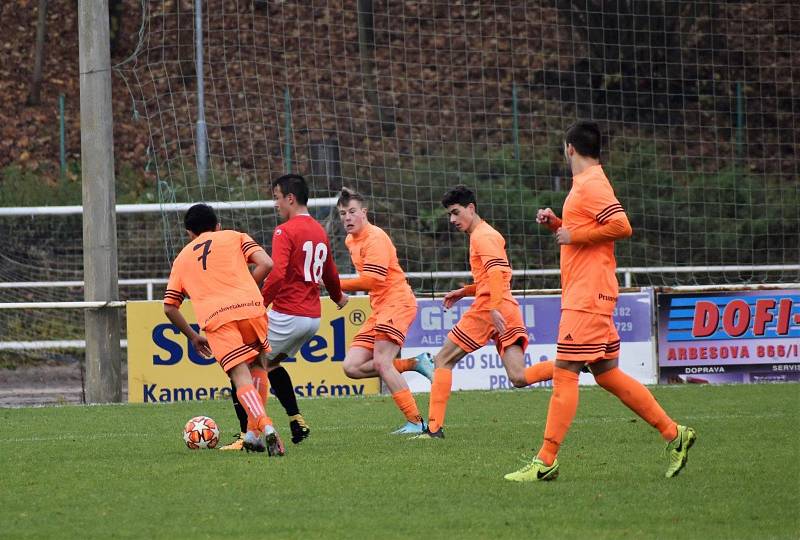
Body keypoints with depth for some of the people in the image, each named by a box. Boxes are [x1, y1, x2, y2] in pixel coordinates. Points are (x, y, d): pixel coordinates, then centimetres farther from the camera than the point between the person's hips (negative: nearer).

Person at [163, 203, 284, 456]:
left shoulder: (182, 258, 26)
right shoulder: (235, 237, 21)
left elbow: (169, 307, 23)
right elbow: (265, 264, 5)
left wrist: (193, 337, 34)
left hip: (214, 318, 0)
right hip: (250, 307, 0)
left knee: (241, 377, -7)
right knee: (258, 366, 22)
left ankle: (265, 426, -31)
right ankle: (253, 432, 13)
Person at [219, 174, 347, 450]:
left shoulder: (285, 231, -11)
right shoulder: (319, 231, 14)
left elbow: (277, 274, -24)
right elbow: (330, 274, 29)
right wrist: (338, 297, 47)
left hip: (287, 315, -9)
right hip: (313, 317, 9)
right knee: (271, 363, 28)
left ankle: (246, 435, -9)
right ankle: (296, 421, 19)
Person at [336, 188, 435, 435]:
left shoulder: (375, 237, -12)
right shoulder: (351, 241, 17)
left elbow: (372, 280, -22)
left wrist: (337, 285, -16)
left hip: (397, 302, -9)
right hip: (379, 309, 9)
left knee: (381, 362, -21)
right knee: (352, 366, -2)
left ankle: (415, 422, -17)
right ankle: (414, 363, 7)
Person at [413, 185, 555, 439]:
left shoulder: (482, 236, -5)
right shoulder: (487, 234, 25)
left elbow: (497, 272, -20)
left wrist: (495, 307, -29)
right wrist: (465, 291, 26)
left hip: (486, 310, -9)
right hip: (508, 312, 9)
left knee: (443, 360, 4)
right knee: (519, 378, -6)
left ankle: (434, 427, 1)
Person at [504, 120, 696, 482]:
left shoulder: (591, 185, -12)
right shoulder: (586, 184, 19)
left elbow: (621, 226, -24)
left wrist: (574, 235, -16)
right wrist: (556, 224, 13)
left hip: (588, 295, -10)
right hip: (586, 293, 10)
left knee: (565, 373, -10)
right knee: (607, 374, 11)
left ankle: (546, 461, -12)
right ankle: (673, 433, 14)